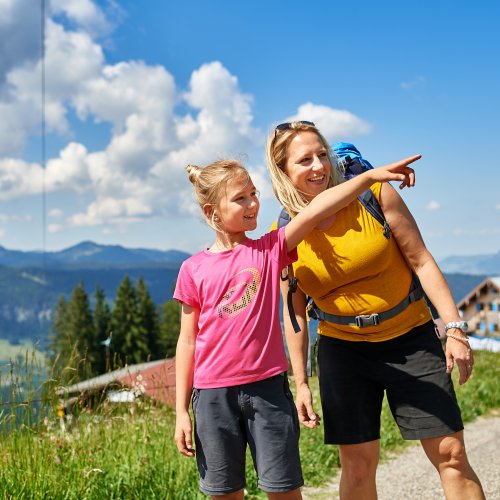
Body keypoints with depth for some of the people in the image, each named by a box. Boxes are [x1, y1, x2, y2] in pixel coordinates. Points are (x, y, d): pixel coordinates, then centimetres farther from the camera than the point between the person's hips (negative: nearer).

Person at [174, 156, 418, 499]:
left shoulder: (269, 250, 3)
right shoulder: (193, 269, 2)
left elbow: (315, 211, -12)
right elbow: (188, 341, 4)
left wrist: (370, 175, -23)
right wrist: (181, 410, 3)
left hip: (268, 386, 0)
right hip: (213, 393, 0)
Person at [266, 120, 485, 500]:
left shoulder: (374, 194, -11)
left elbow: (422, 261, -7)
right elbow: (294, 312, 2)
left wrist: (455, 328, -11)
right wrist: (301, 382, 2)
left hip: (411, 339, 0)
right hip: (343, 348, 1)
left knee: (451, 455, 0)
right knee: (358, 464, 5)